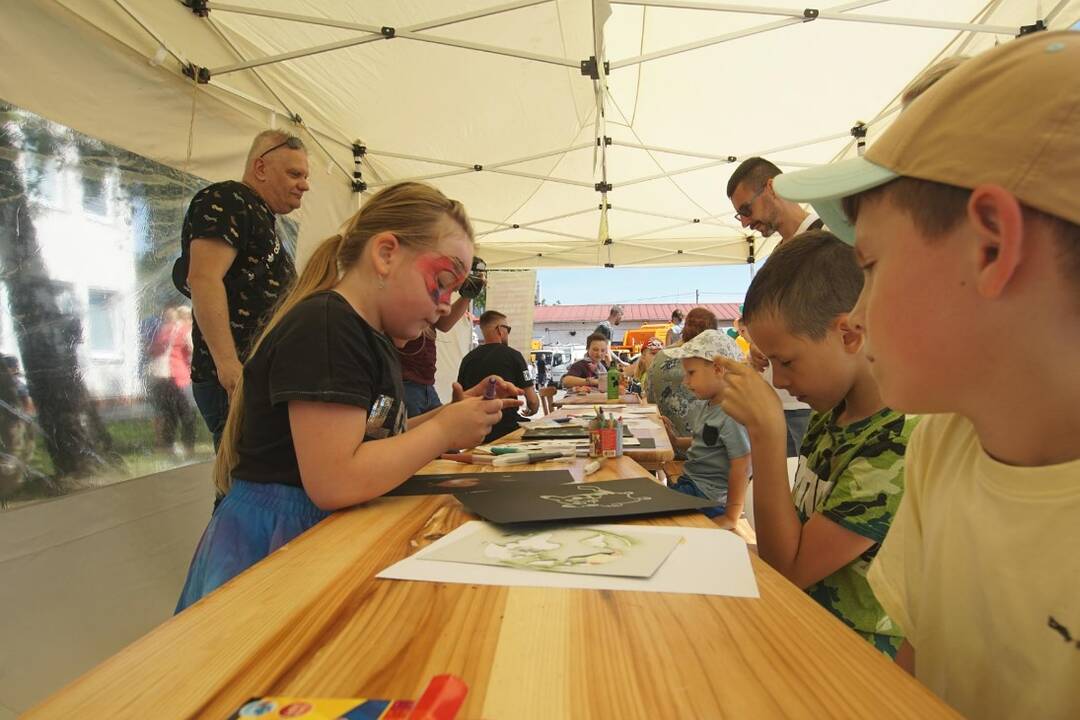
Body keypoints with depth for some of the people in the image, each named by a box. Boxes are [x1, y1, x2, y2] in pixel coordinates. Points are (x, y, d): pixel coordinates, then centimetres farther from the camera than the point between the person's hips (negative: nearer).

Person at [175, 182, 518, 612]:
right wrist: (444, 431, -16)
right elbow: (334, 482, -26)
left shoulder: (371, 336, 14)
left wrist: (450, 413, 4)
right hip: (275, 544, -9)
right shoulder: (323, 328, -19)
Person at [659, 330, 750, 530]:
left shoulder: (733, 415, -20)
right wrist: (675, 441, 9)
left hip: (708, 498, -9)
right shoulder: (702, 408, 9)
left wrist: (731, 518, -17)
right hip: (689, 482, 9)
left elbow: (740, 468, -20)